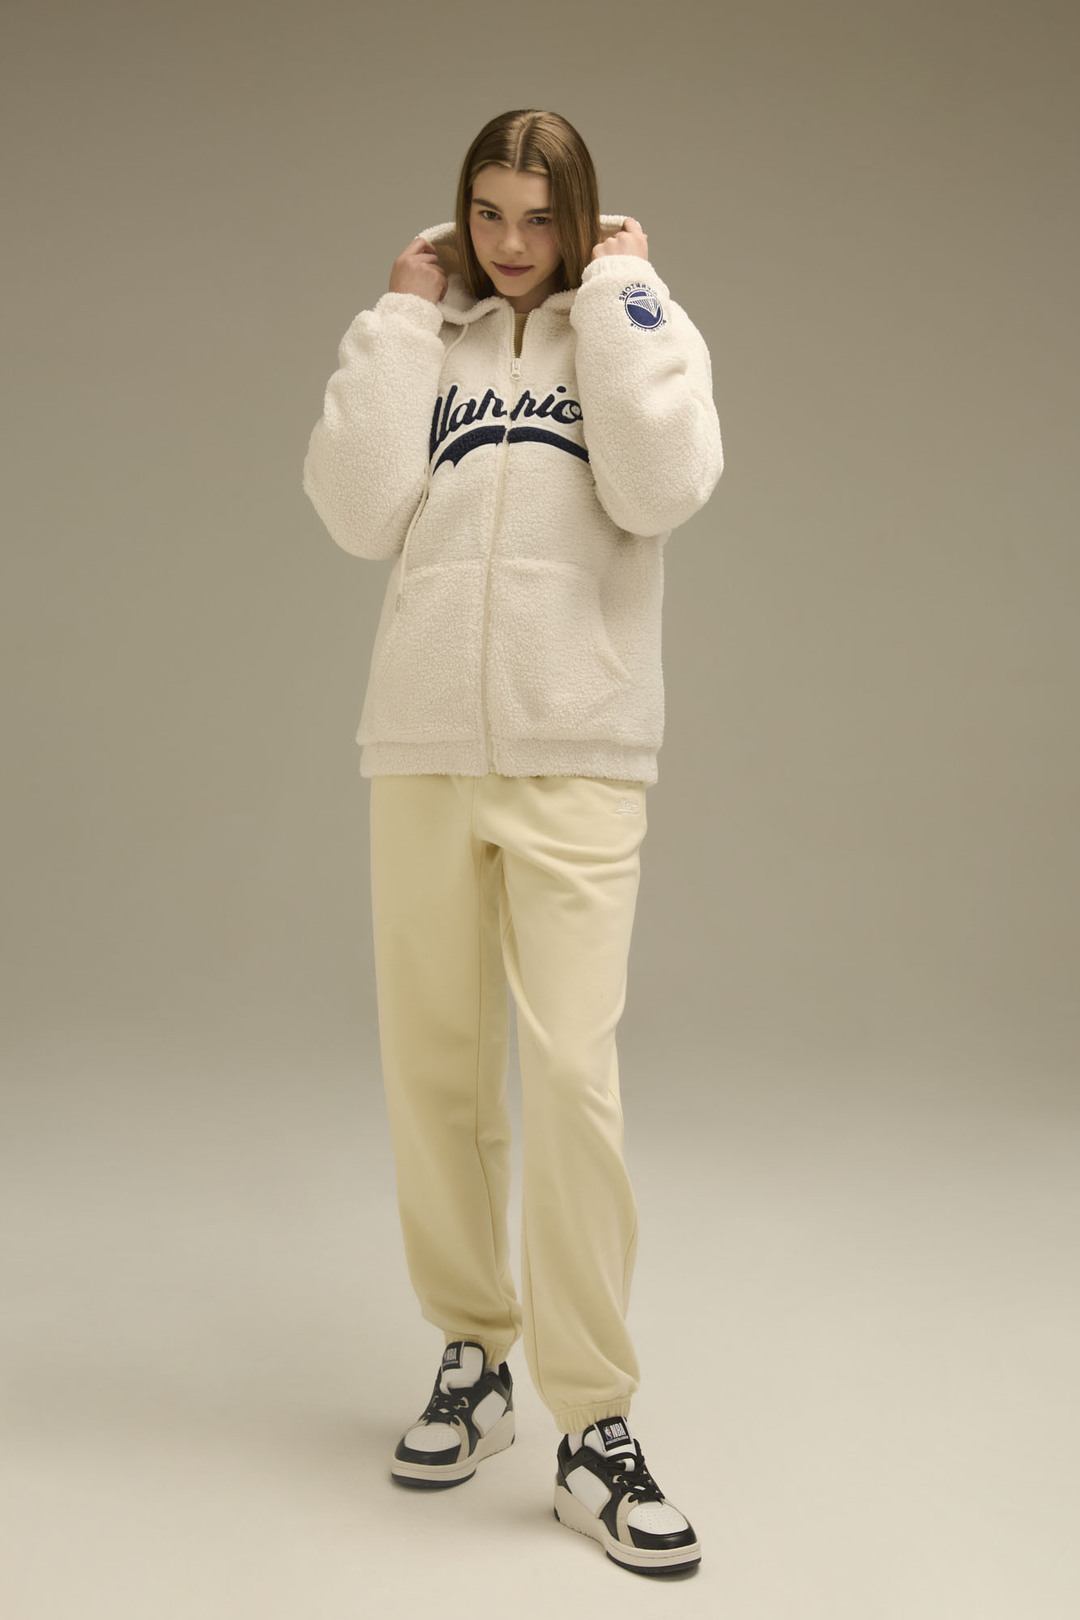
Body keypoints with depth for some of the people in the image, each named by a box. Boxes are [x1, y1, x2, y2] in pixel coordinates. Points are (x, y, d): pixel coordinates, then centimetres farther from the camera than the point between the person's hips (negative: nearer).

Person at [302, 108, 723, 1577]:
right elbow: (357, 511, -3)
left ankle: (595, 1430, 1)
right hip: (423, 751, 3)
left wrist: (617, 291, -4)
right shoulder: (426, 341, 13)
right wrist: (401, 317, 2)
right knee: (433, 1071, 5)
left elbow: (661, 487, -12)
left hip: (577, 758, -2)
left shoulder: (641, 328, 8)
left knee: (572, 1075, -10)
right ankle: (474, 1353, 25)